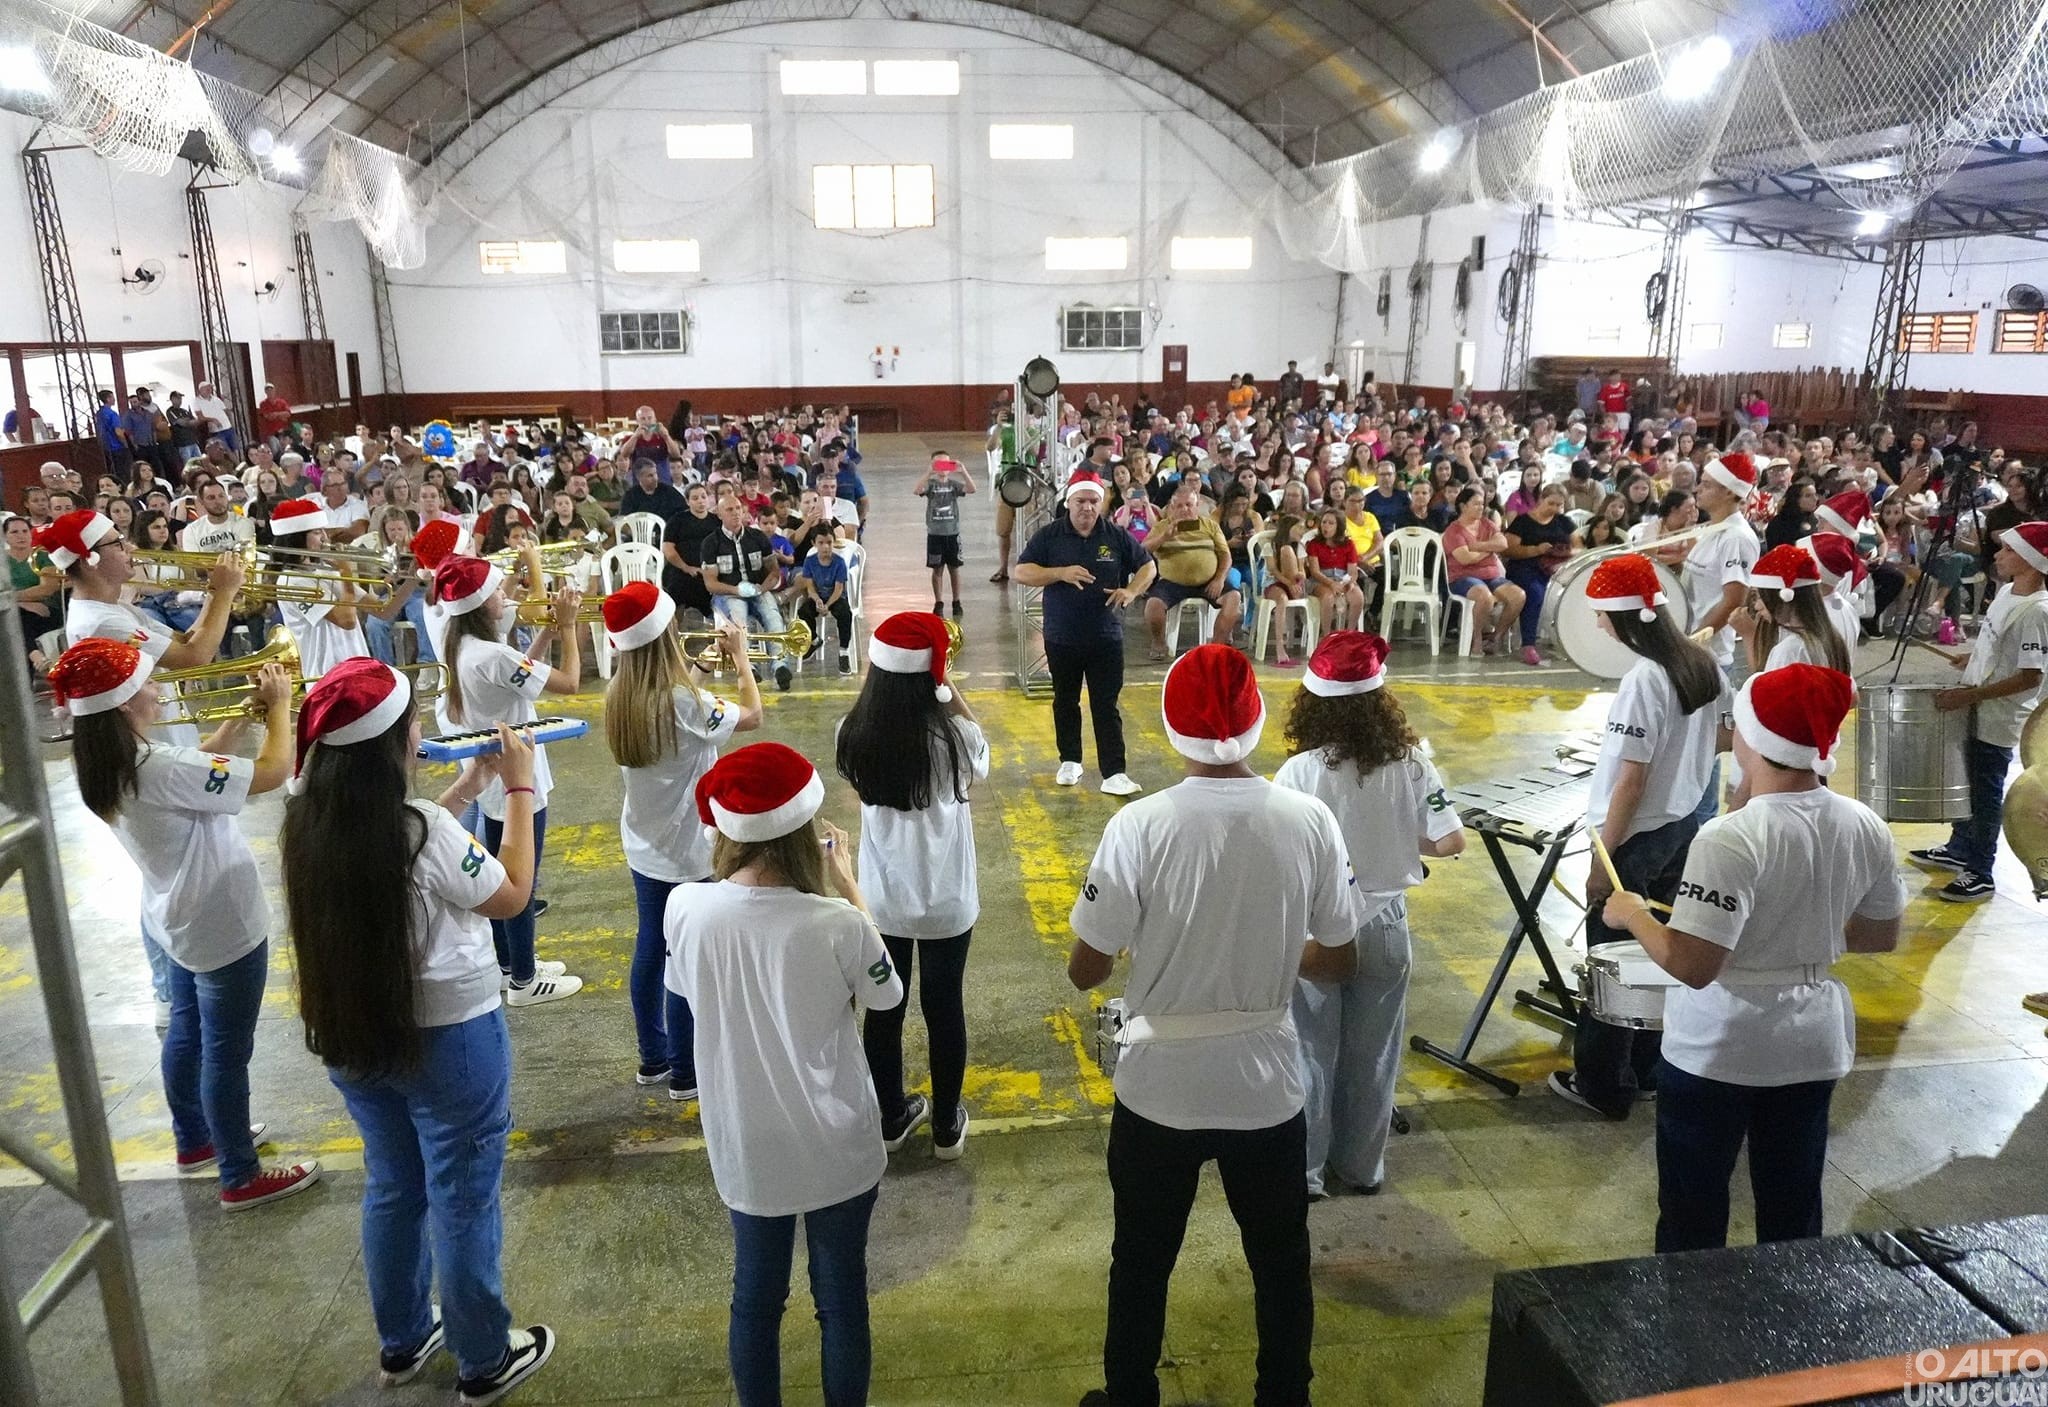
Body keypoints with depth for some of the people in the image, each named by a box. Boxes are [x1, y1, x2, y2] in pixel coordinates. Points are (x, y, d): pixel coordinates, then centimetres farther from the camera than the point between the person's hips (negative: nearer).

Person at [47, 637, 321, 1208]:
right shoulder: (158, 769, -33)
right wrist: (279, 702, -17)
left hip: (179, 920, 9)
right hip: (223, 928, -9)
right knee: (226, 1054, 6)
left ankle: (194, 1140, 47)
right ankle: (241, 1179, 22)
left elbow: (202, 764, 9)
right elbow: (274, 771, -32)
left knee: (186, 1033, 26)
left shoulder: (106, 766, -4)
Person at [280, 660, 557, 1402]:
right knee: (463, 1201, 12)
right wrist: (519, 789, -7)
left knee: (391, 1189, 25)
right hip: (446, 1039, -6)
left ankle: (402, 1341, 44)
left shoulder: (306, 825, -8)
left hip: (349, 1036, 7)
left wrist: (468, 786, 9)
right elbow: (511, 895, -13)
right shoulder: (422, 829, -28)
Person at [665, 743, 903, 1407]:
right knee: (841, 1297, 20)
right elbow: (885, 993, -6)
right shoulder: (836, 925, -27)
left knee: (755, 1296, 24)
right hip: (836, 1149, -2)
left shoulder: (684, 909, -18)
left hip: (744, 1149, 3)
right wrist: (848, 885, -2)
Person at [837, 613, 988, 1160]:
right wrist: (949, 690, -2)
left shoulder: (854, 736, -14)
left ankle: (891, 1118, 37)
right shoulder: (953, 736, -22)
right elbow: (980, 759, 2)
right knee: (944, 1008, 15)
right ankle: (946, 1127, 32)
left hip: (882, 898, 2)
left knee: (884, 1009, 18)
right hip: (947, 900, -2)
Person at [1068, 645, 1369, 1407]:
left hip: (1160, 1087, -1)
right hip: (1268, 1085, 2)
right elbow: (1340, 963, -2)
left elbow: (1086, 970, -12)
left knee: (1141, 1264, 20)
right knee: (1281, 1264, 24)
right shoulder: (1309, 820, -13)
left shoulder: (1141, 824, -19)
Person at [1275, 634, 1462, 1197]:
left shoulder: (1300, 773, -19)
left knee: (1312, 1053, 14)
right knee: (1372, 1055, 18)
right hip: (1384, 925, 3)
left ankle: (1305, 1171, 25)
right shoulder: (1411, 763, -11)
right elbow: (1451, 841, -8)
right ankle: (1361, 1166, 32)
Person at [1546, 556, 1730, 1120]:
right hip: (1684, 827, 8)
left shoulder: (1643, 680, -25)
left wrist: (1602, 861, -17)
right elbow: (1722, 739, 14)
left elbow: (1632, 782, -23)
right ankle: (1647, 1071, 32)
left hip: (1639, 839, -8)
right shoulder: (1702, 664, 0)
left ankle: (1603, 1086, 18)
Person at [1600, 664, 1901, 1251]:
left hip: (1718, 1052, -6)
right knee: (1794, 1211, 22)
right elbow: (1881, 936, 8)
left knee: (1693, 1216, 12)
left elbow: (1691, 965, -27)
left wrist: (1631, 914, -11)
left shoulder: (1732, 839, -26)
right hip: (1814, 1046, 6)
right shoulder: (1866, 827, -6)